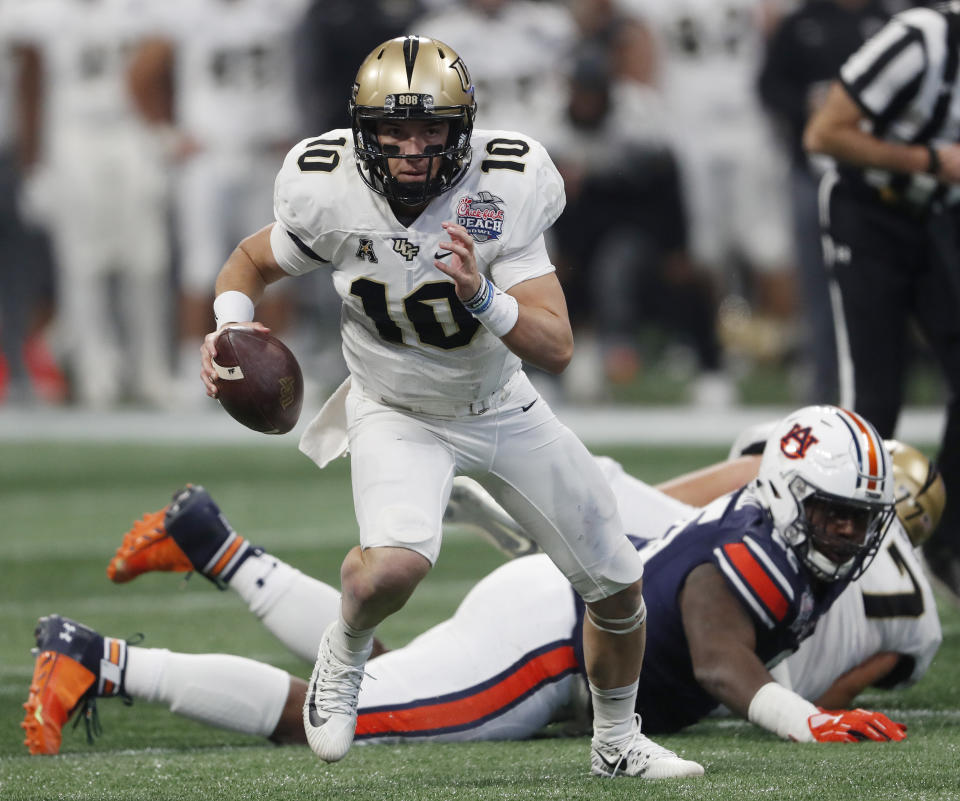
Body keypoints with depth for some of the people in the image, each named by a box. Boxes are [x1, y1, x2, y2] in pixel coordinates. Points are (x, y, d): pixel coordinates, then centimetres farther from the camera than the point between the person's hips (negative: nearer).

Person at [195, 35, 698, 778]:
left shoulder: (500, 197, -27)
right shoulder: (331, 194, -24)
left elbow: (557, 348, -28)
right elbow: (252, 260, -1)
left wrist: (482, 296, -46)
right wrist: (230, 324, -22)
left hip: (501, 407, 2)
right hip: (396, 414, -2)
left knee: (619, 587, 7)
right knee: (393, 567, -32)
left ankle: (618, 742, 36)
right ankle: (346, 652, 4)